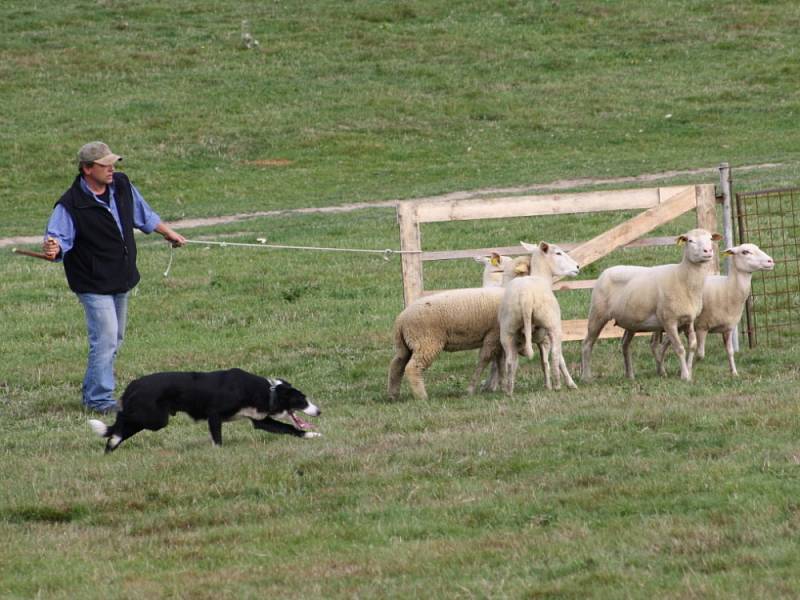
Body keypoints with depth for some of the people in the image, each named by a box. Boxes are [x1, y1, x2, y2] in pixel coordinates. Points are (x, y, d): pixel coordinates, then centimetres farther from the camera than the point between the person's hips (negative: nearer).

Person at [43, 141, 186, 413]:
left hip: (122, 280, 8)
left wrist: (169, 233, 32)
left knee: (113, 340, 16)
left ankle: (93, 392, 30)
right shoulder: (71, 205, -20)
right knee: (105, 339, -13)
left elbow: (144, 215, 19)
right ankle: (100, 399, -4)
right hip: (94, 284, -8)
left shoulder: (122, 186, 1)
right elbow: (58, 237, -24)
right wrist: (52, 248, -49)